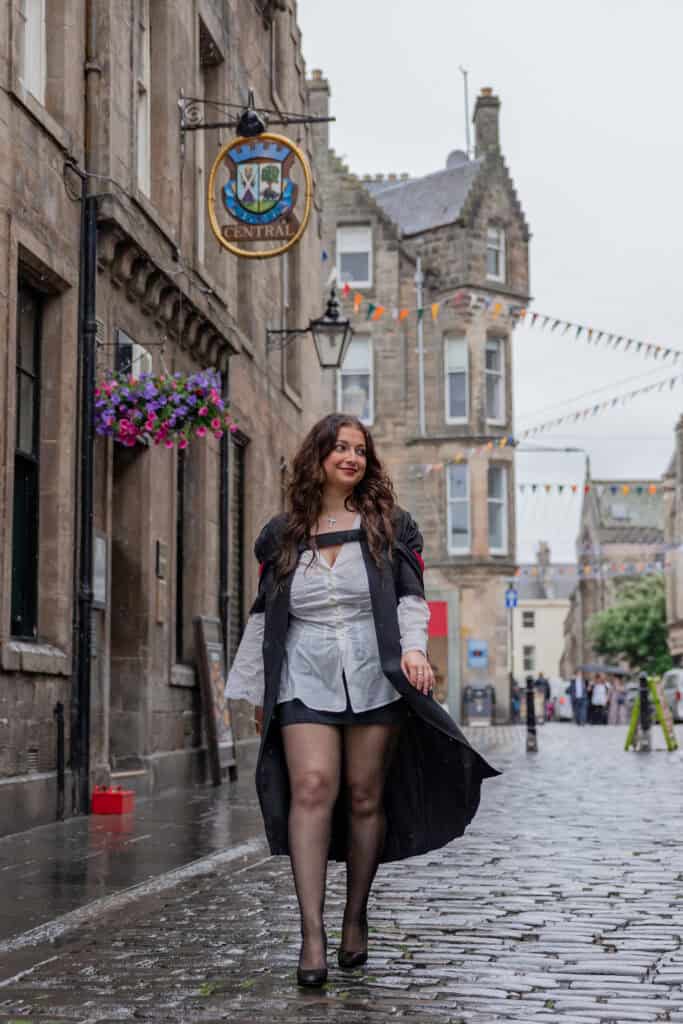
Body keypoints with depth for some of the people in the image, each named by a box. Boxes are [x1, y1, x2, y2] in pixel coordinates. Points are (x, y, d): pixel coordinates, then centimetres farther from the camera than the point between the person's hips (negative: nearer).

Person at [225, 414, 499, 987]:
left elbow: (411, 598, 5)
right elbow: (264, 617, 16)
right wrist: (256, 692, 17)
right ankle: (312, 934, -18)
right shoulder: (282, 535, 12)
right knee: (312, 787, -15)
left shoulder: (390, 526, 10)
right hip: (306, 680, 0)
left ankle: (356, 918, 20)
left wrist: (413, 647, -14)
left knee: (365, 796, 3)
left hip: (374, 678, 0)